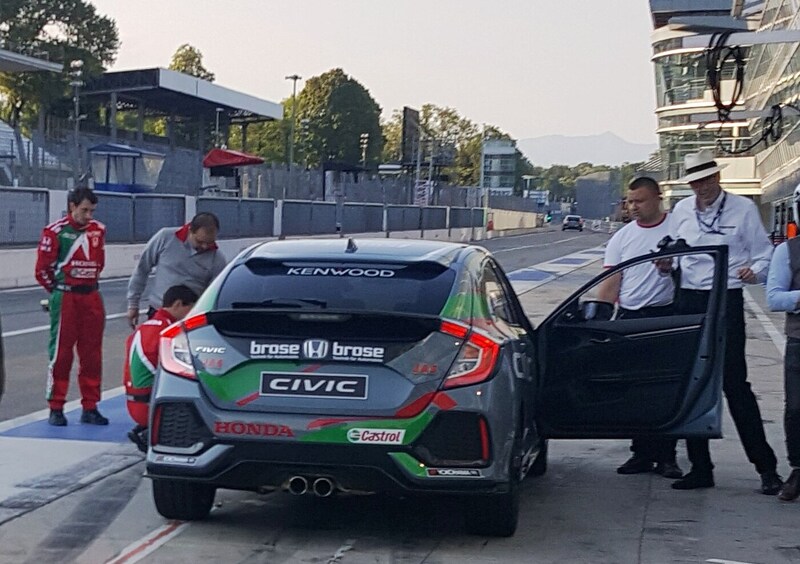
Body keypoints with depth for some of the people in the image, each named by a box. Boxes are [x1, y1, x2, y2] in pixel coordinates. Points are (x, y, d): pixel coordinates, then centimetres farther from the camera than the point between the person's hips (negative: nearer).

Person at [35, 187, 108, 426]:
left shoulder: (98, 230, 9)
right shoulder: (55, 231, -8)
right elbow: (42, 269, -3)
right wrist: (59, 290, 8)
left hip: (91, 297, 5)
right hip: (65, 299, -5)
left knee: (92, 354, 7)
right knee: (61, 353, -3)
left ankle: (90, 407, 15)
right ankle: (56, 408, 5)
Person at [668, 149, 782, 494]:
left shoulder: (742, 209, 0)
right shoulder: (681, 211, 11)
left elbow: (763, 255, 2)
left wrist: (755, 271, -18)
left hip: (726, 301, -5)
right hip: (688, 301, 5)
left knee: (734, 384, -10)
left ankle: (766, 468, -4)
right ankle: (700, 467, 15)